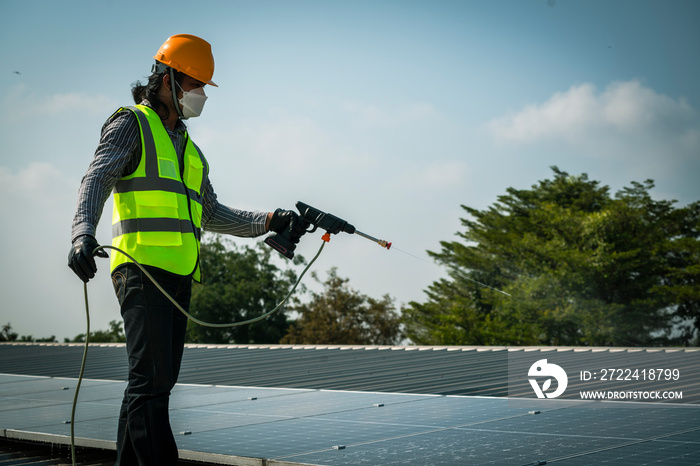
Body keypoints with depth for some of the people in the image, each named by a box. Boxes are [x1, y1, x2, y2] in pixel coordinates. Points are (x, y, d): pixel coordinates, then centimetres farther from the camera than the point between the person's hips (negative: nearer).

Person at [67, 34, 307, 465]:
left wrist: (270, 221, 14)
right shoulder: (131, 125, 3)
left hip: (179, 276, 8)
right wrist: (83, 234, -32)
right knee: (152, 378, -15)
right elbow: (97, 180, -13)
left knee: (157, 381, 7)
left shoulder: (189, 149, 27)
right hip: (142, 267, -8)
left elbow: (212, 215, 26)